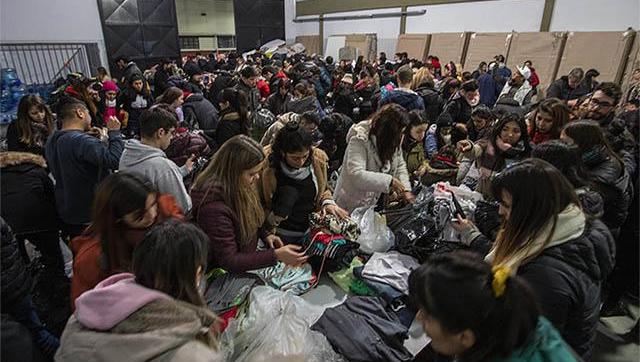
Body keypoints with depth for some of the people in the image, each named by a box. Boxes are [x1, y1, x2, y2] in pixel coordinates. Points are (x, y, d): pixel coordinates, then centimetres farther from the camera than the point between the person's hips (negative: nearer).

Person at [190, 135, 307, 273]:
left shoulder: (239, 186, -6)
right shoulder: (213, 207, -31)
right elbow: (229, 261, -26)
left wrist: (265, 234, -4)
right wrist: (276, 255, -30)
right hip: (223, 273, -7)